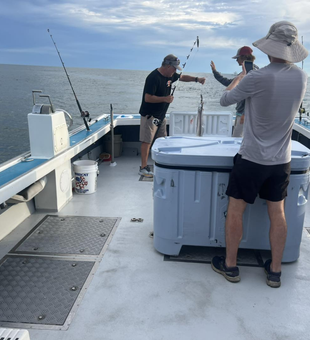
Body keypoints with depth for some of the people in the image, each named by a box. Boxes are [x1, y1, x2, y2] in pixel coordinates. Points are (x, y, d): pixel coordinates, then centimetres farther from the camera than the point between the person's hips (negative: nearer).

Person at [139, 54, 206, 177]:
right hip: (149, 115, -9)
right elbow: (147, 98, -24)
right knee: (147, 141, -6)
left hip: (161, 115, 9)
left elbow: (182, 77, 25)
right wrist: (165, 99, -22)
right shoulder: (153, 77, -21)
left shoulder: (170, 75, 7)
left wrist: (196, 79, 12)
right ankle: (143, 168, 0)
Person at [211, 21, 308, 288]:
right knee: (277, 213, 14)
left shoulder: (257, 78, -19)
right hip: (282, 160, 5)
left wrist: (240, 78, 14)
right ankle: (275, 271, 26)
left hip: (252, 158, -5)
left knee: (235, 210, 9)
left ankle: (230, 265, 22)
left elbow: (225, 100, -3)